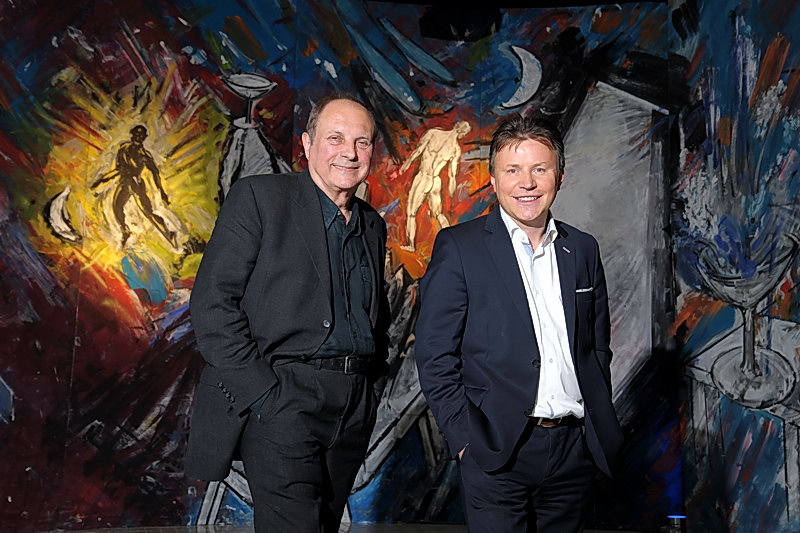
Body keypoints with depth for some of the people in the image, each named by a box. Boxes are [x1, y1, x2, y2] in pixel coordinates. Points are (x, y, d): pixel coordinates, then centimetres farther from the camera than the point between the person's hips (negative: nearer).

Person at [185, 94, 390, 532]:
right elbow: (211, 303, -9)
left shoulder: (373, 226, 16)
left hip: (355, 408, 6)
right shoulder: (258, 197, -3)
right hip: (279, 398, -6)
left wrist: (373, 387, 10)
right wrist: (262, 393, -15)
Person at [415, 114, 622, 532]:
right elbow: (435, 355, -6)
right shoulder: (458, 247, -4)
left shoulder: (583, 249, 10)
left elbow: (598, 347, 16)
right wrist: (464, 439, -11)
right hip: (497, 452, -4)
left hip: (575, 449, 5)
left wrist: (600, 426, 9)